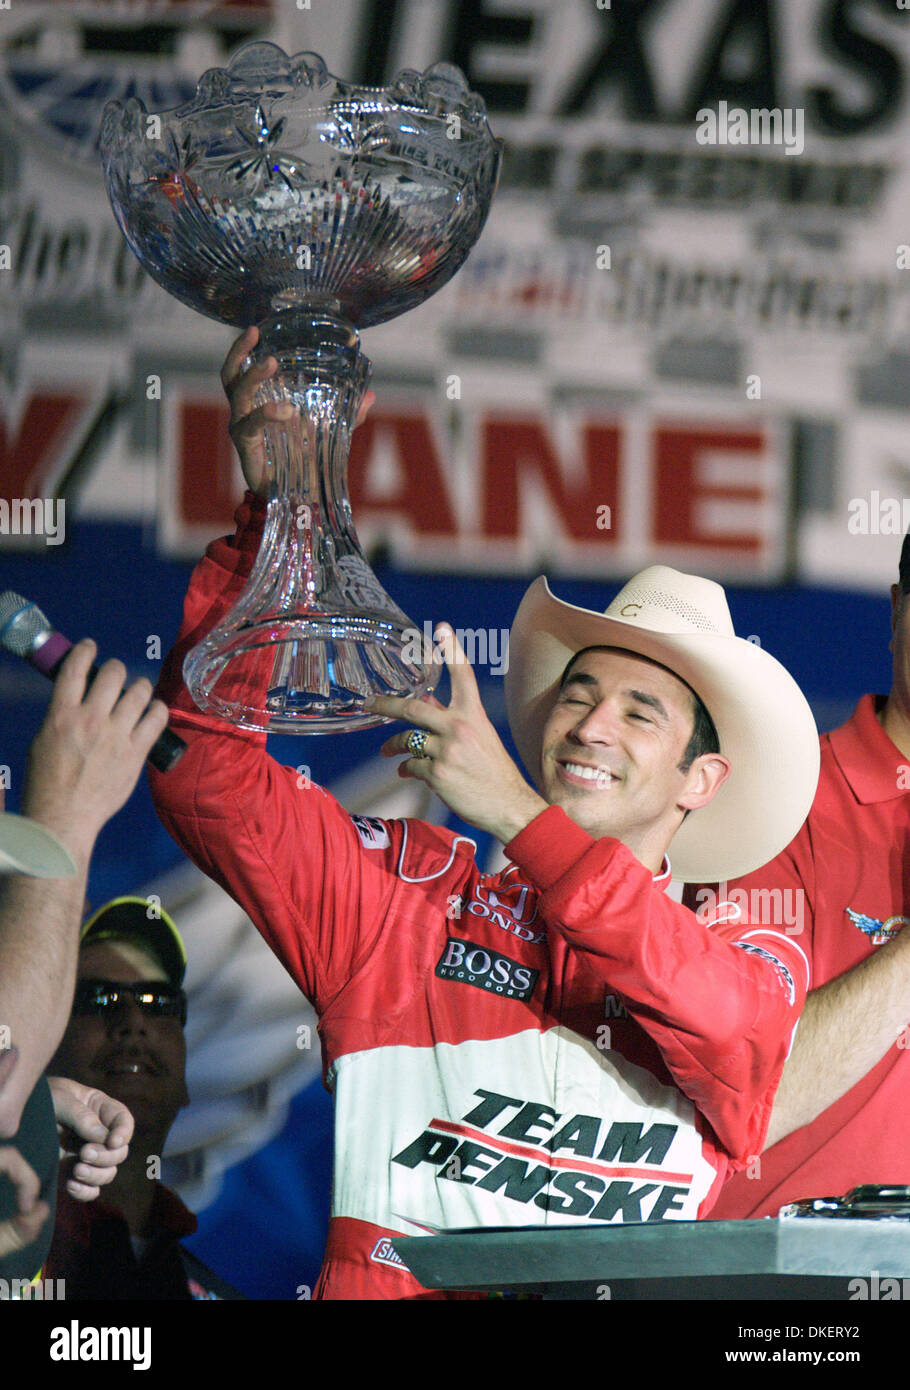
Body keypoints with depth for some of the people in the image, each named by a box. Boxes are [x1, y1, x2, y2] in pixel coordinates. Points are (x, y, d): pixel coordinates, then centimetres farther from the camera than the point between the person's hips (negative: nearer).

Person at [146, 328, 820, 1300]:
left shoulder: (755, 964, 15)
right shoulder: (408, 899, 14)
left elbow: (733, 1034, -8)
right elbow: (208, 772, 6)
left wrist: (517, 813, -8)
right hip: (387, 1290, 0)